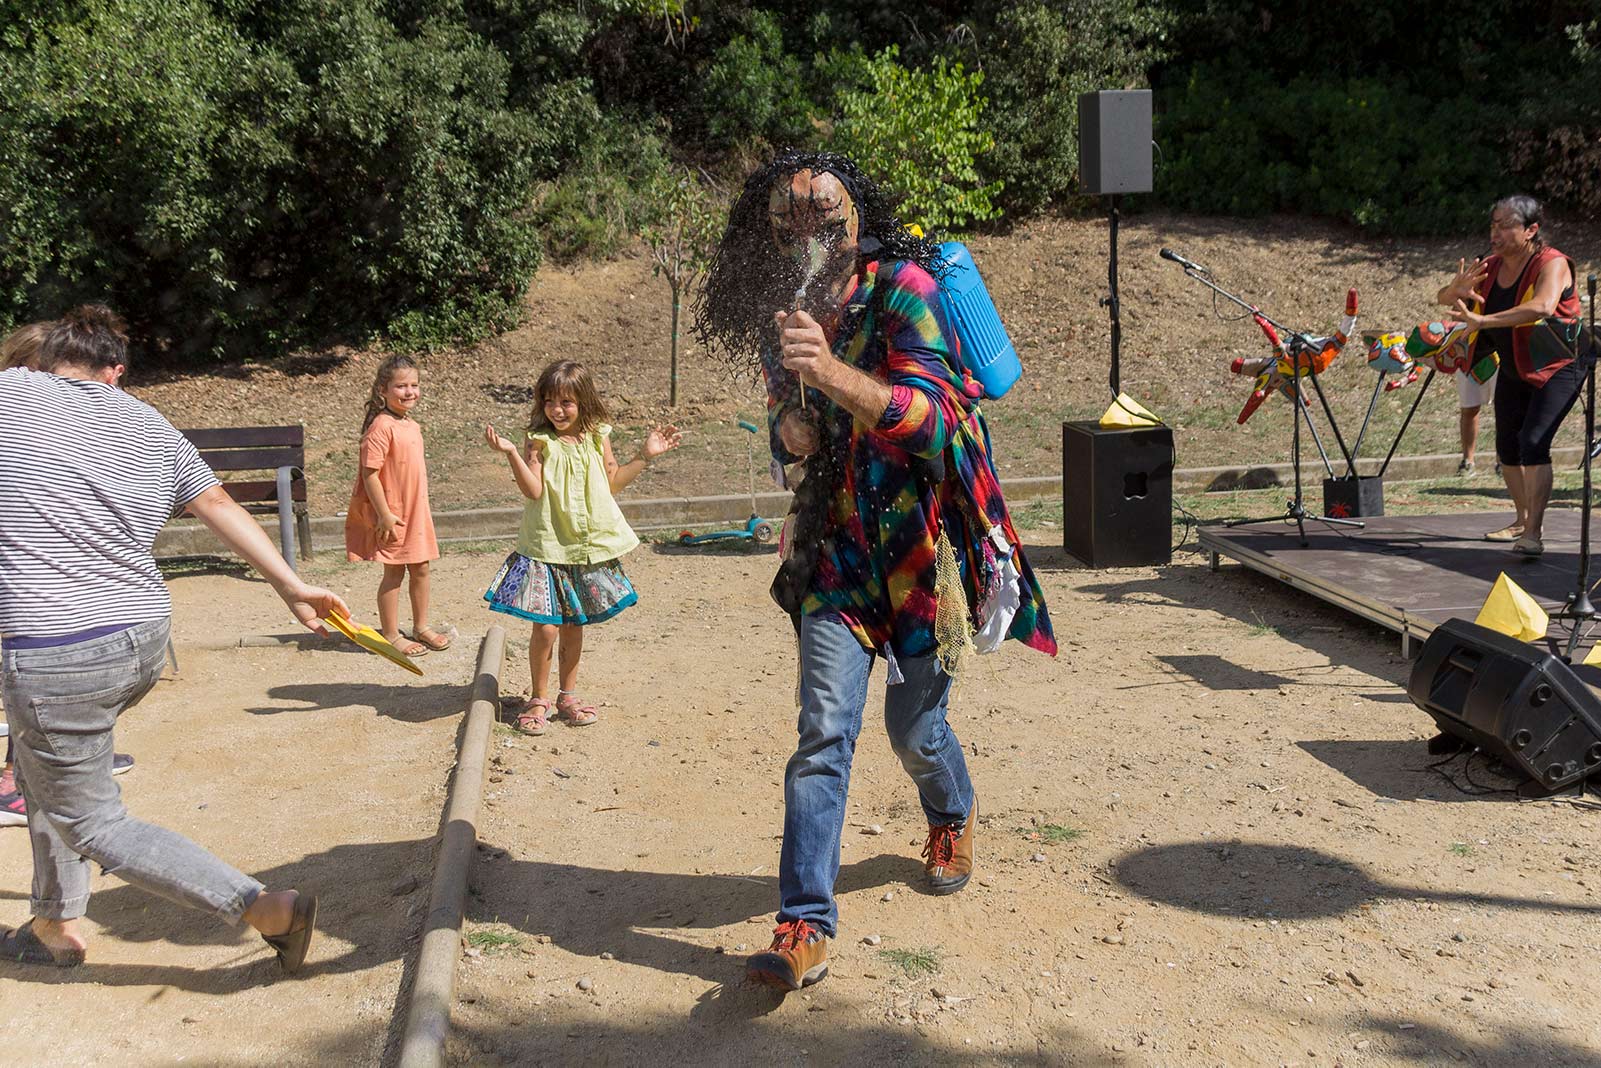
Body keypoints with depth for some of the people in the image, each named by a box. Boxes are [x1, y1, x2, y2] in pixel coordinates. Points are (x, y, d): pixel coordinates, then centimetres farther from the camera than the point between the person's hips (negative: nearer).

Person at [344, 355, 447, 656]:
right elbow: (369, 474, -21)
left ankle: (421, 626, 29)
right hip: (393, 514, -8)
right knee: (394, 573, 2)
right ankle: (391, 635, 14)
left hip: (417, 511, 8)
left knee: (420, 569, 15)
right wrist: (385, 515, -21)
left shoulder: (411, 425, 9)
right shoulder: (382, 426, -18)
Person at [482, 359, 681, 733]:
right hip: (547, 548, -4)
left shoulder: (597, 438, 4)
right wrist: (511, 453, -27)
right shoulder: (539, 440, -7)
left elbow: (613, 480, 14)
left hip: (588, 548, 4)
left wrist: (645, 455, 8)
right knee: (545, 628, -5)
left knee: (573, 626, 14)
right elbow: (533, 490, -17)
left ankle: (567, 694, 28)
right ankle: (539, 698, 15)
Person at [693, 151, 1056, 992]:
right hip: (839, 540, 4)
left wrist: (830, 370, -38)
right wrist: (789, 430, -7)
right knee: (824, 727, -8)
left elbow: (932, 414, -23)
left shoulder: (901, 287, -12)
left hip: (925, 538, -3)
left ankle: (953, 818, 45)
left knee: (913, 728, 9)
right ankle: (804, 927, -2)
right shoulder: (784, 310, 6)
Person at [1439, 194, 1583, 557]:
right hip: (1513, 371, 7)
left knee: (1534, 443, -21)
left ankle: (1533, 534, -21)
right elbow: (1443, 298, -2)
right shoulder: (1490, 267, -1)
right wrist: (1457, 290, -27)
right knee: (1507, 448, 12)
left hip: (1557, 369, -7)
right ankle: (1522, 520, 32)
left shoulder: (1552, 264, -22)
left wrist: (1482, 321, -47)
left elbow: (1542, 307, -41)